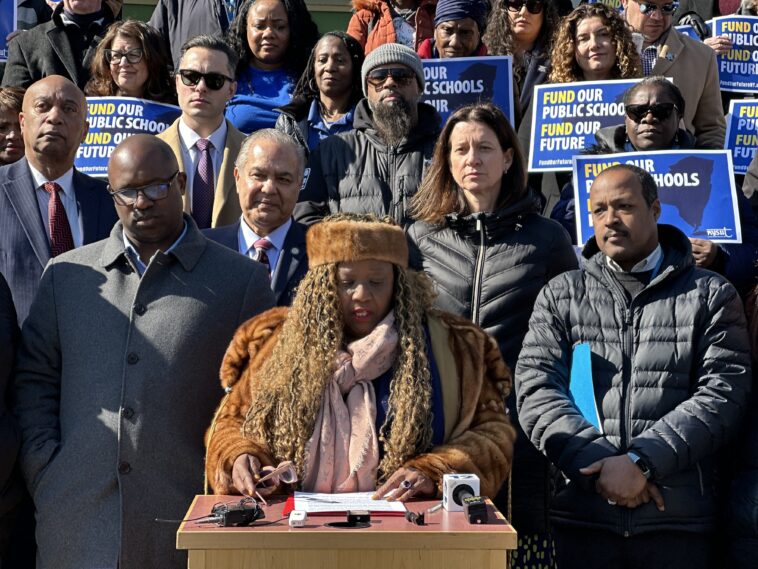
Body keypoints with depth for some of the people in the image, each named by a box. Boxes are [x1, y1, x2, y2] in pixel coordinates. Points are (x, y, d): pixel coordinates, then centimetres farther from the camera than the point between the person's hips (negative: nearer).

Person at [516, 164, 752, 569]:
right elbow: (535, 390, 0)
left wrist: (642, 461, -14)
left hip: (679, 518, -1)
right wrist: (597, 462, -13)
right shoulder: (560, 295, 10)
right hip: (582, 515, 1)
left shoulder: (710, 296, 7)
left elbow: (723, 393, -4)